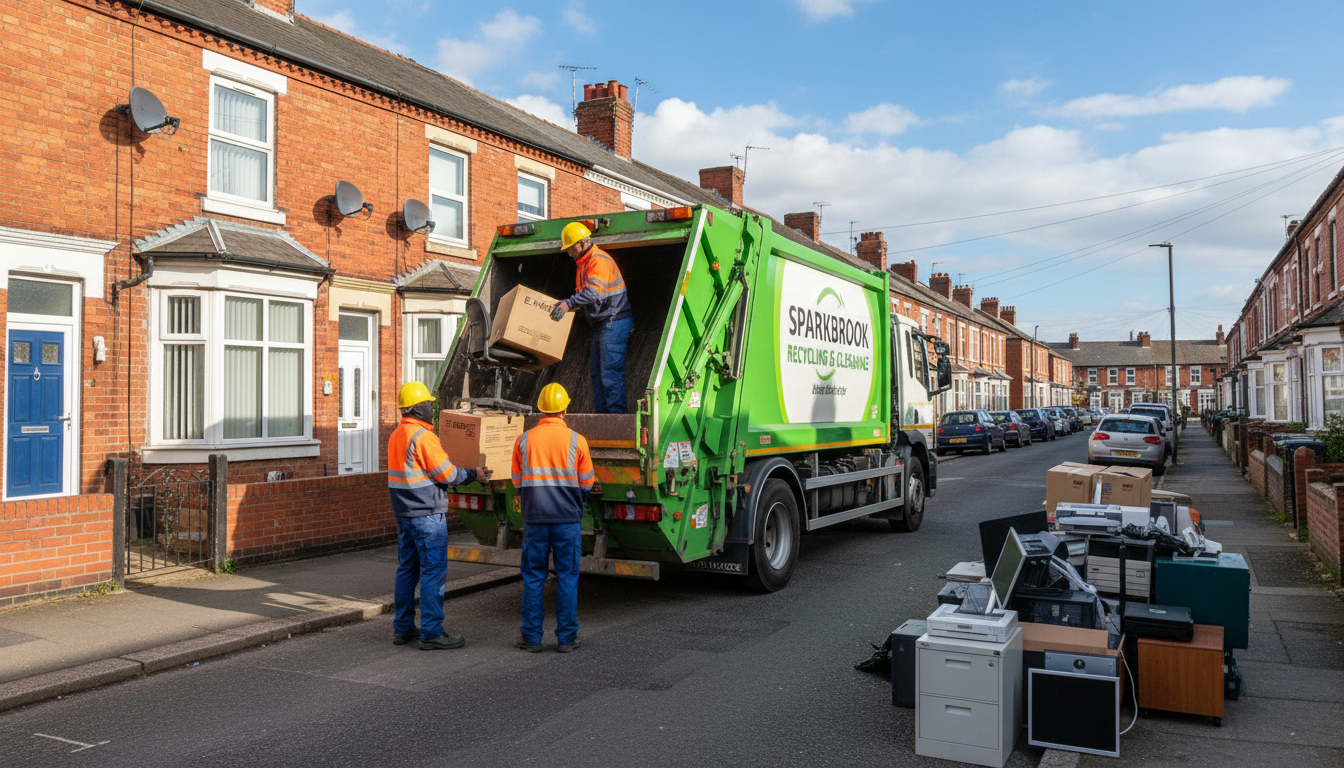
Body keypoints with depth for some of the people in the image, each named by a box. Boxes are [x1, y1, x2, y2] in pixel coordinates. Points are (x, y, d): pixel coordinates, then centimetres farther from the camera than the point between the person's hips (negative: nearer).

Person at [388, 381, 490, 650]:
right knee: (434, 570, -4)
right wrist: (473, 474, 0)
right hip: (427, 514, -9)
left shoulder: (397, 436, 12)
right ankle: (431, 633, -2)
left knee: (407, 569, 15)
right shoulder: (423, 436, -17)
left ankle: (403, 628, 21)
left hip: (404, 514, 10)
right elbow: (446, 474, -15)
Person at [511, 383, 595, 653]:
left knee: (533, 577, 9)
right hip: (568, 520, -1)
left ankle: (531, 637, 14)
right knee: (567, 578, 6)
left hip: (534, 519, 1)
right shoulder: (577, 441, -3)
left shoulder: (524, 440, 0)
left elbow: (518, 483, 8)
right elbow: (586, 486, 4)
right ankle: (567, 637, 11)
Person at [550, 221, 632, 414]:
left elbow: (593, 292, -31)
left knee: (610, 371, -13)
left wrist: (568, 303, -37)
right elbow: (582, 295, 22)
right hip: (601, 325, 11)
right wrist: (565, 306, 9)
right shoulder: (583, 263, 18)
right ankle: (601, 412, 15)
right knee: (596, 371, 11)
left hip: (614, 322, -11)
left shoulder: (599, 260, -16)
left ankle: (617, 413, -11)